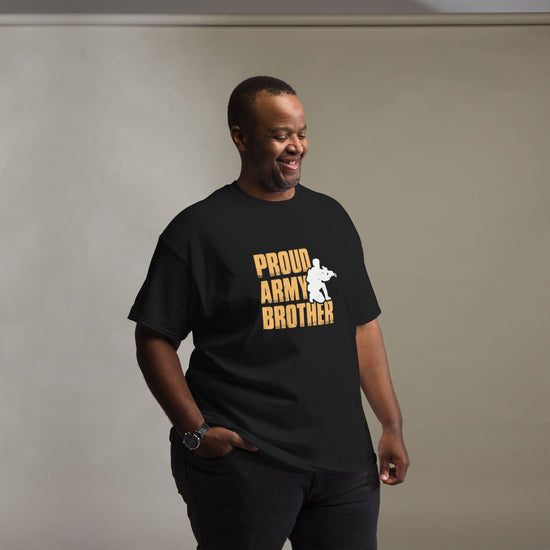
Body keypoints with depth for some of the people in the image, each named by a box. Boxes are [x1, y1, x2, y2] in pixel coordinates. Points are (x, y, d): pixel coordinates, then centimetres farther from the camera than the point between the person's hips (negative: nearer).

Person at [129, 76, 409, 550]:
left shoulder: (331, 217, 13)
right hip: (242, 460, -5)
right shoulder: (199, 228, -2)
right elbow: (155, 340, -3)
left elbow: (363, 327, 15)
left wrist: (392, 426, 9)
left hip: (342, 458, 5)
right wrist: (196, 431, -12)